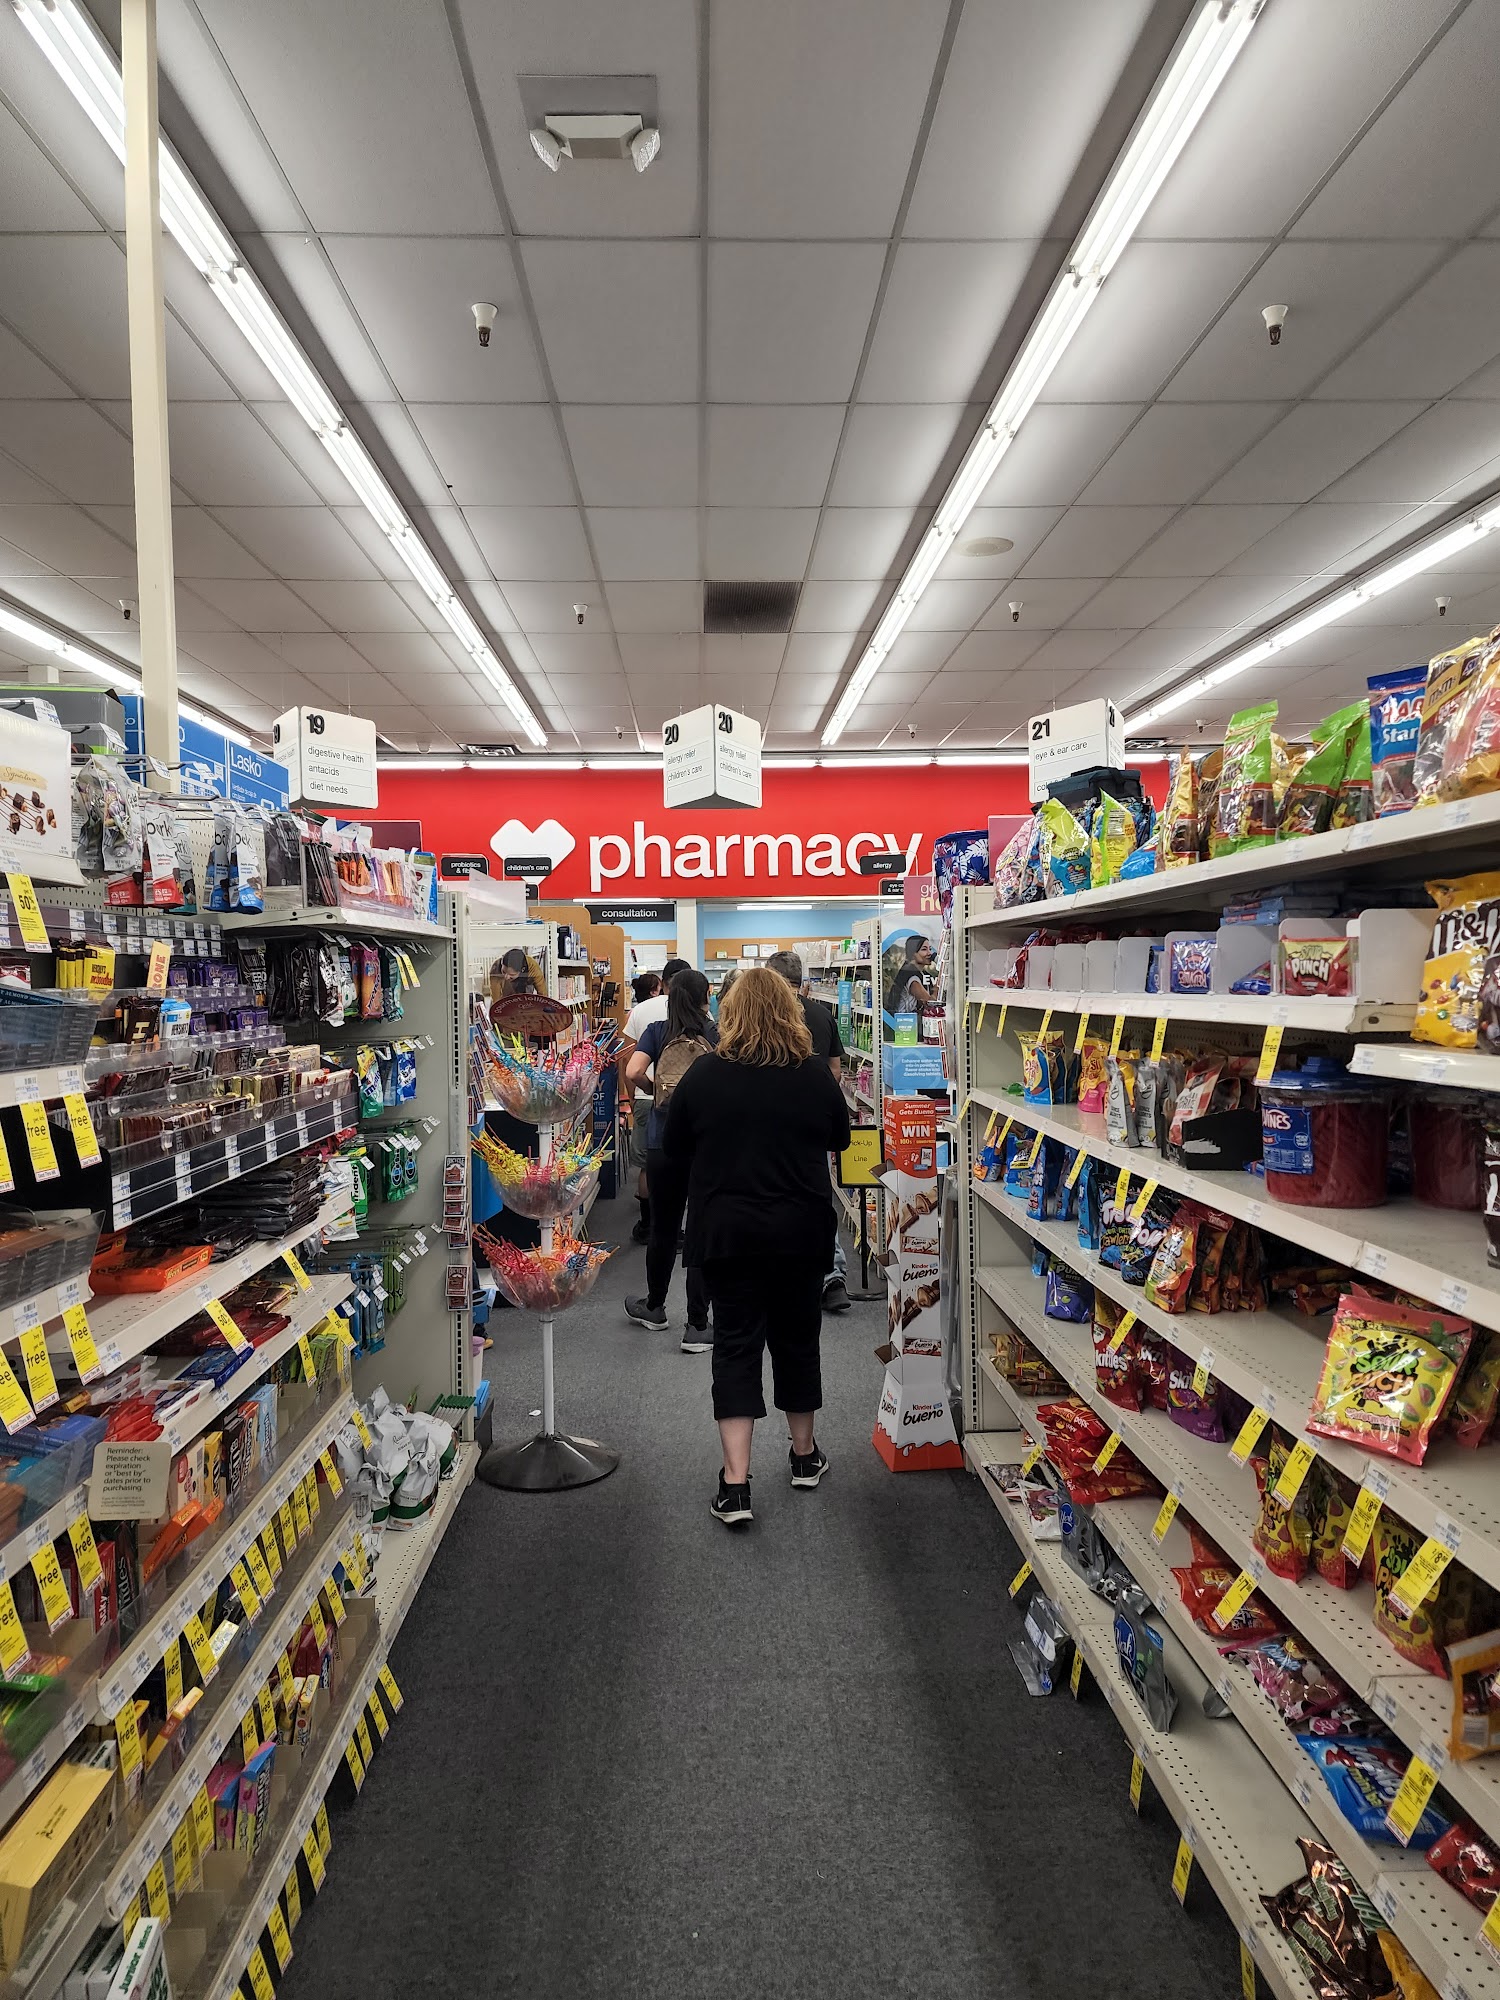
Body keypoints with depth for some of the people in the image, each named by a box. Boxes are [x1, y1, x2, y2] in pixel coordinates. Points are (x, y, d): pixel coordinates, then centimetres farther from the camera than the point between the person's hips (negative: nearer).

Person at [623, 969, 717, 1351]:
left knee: (663, 1228, 18)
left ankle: (655, 1307, 36)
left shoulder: (657, 1031, 0)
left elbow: (633, 1072, -12)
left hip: (663, 1143, 2)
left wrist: (655, 1088, 7)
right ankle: (697, 1326, 5)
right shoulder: (716, 1035, -3)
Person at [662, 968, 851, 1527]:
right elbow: (840, 1139, 10)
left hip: (725, 1230, -1)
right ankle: (805, 1455, 34)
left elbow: (674, 1150, 2)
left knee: (735, 1345, 6)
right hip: (801, 1230, 1)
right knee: (797, 1338, 17)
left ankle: (735, 1484, 0)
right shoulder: (816, 1073, -6)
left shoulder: (704, 1075, -8)